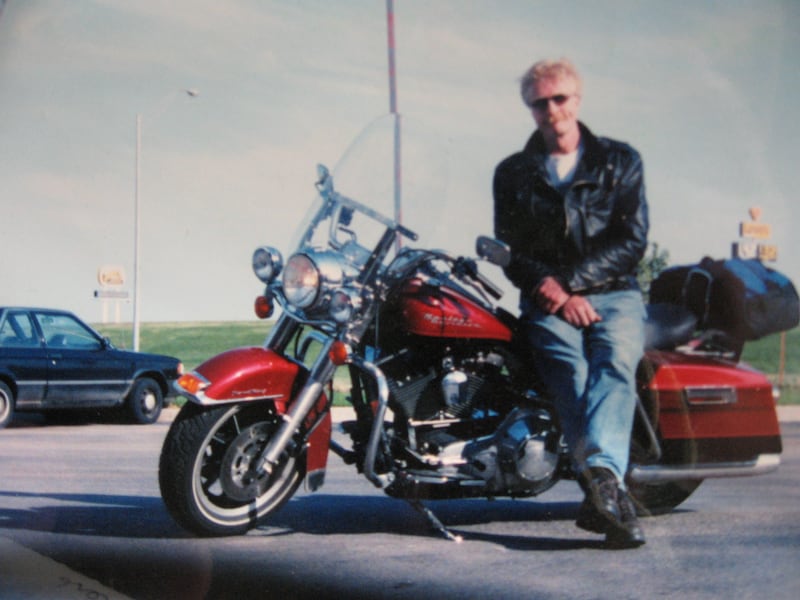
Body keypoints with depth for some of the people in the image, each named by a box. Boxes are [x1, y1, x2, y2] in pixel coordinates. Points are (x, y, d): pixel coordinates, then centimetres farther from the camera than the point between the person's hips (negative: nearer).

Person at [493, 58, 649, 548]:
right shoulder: (512, 173, 18)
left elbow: (632, 242, 2)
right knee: (571, 375, -31)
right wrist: (557, 295, -10)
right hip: (547, 300, 0)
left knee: (616, 361, -34)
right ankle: (612, 493, -49)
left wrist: (568, 280, -10)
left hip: (614, 293, 0)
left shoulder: (621, 161, 14)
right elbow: (510, 251, 9)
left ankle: (600, 473, -56)